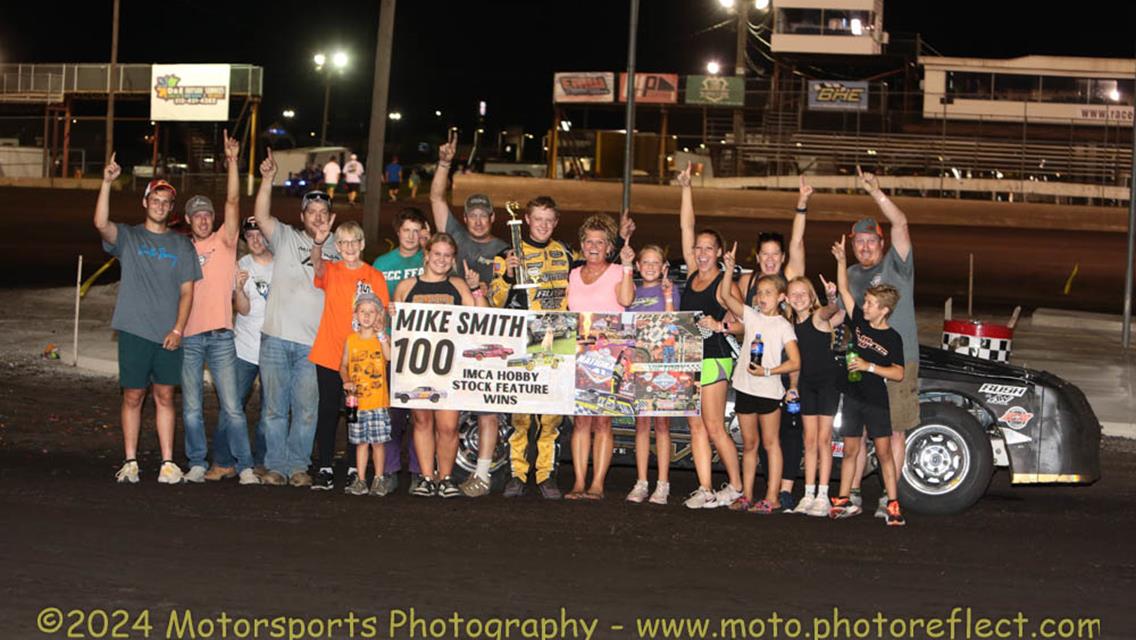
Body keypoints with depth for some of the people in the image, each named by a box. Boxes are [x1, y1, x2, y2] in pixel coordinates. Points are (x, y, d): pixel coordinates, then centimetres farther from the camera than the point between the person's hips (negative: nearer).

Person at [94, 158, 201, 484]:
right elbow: (101, 224, -18)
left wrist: (178, 329, -5)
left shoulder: (181, 245, 9)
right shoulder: (128, 237, 4)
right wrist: (107, 183, -29)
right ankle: (130, 462, 8)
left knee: (164, 396, 5)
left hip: (169, 334, 1)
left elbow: (187, 291, 6)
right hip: (134, 331, -1)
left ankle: (168, 462, 8)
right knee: (133, 396, 2)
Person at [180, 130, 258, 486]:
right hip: (188, 336, 2)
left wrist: (232, 160, -13)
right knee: (191, 408, 4)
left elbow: (233, 202, -6)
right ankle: (197, 464, 13)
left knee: (231, 406, -5)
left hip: (220, 335, -2)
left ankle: (244, 465, -2)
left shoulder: (224, 241, 5)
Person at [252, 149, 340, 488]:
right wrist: (267, 179, -18)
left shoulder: (336, 254, 13)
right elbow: (261, 216, -8)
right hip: (276, 338, -1)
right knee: (275, 407, 3)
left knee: (306, 410, 0)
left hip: (313, 345, 1)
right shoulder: (286, 238, 8)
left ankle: (298, 466, 10)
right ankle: (275, 466, 11)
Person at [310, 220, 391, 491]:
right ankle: (325, 469, 5)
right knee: (328, 410, 2)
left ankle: (355, 469, 11)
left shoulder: (375, 277, 5)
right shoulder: (330, 271, 3)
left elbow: (383, 314, 9)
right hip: (329, 354, 0)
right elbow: (317, 264, -21)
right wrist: (318, 242, -41)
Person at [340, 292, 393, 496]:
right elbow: (344, 366, 11)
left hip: (378, 401, -2)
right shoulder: (351, 340, 7)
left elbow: (389, 357, -19)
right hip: (357, 400, 2)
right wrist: (347, 381, -6)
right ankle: (360, 480, 13)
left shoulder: (382, 338, 0)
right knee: (361, 442, 8)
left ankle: (378, 479, 10)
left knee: (378, 441, 1)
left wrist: (381, 334, -19)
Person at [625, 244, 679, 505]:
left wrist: (668, 297, -12)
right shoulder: (633, 291, 14)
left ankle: (662, 485, -2)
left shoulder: (668, 289, 4)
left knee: (661, 422, -3)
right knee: (641, 422, 4)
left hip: (663, 357, -3)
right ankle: (641, 483, 6)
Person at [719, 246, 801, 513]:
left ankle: (772, 497, 2)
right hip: (745, 387, 4)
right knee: (748, 444, 11)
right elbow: (725, 295, -3)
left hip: (769, 389, -4)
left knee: (770, 443, 1)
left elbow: (795, 362, -10)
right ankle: (746, 495, 17)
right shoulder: (751, 316, 8)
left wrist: (768, 371, -18)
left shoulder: (783, 326, -3)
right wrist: (730, 268, -14)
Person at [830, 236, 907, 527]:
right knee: (850, 450, 9)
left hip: (877, 401, -4)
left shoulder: (892, 338, -10)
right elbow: (844, 290, 3)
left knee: (884, 451, -3)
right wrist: (841, 260, -6)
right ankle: (844, 501, 15)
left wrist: (869, 366, -19)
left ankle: (893, 505, -1)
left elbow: (899, 374, -11)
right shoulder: (860, 321, 2)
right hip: (853, 396, 4)